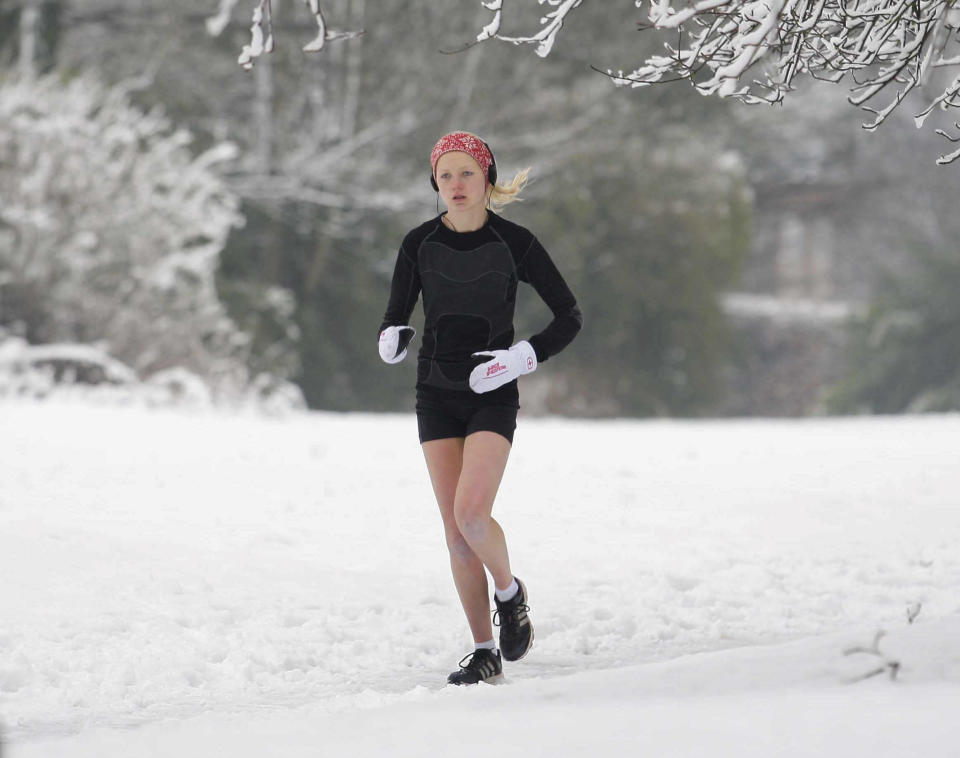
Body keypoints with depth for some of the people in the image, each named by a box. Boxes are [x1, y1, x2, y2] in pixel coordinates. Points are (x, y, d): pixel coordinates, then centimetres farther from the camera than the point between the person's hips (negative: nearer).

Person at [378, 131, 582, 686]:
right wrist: (393, 339, -12)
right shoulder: (420, 245, 1)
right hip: (437, 396, 3)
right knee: (456, 533, 0)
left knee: (471, 513, -21)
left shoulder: (514, 243, -5)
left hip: (494, 396, -3)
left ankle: (511, 592, 9)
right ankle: (485, 653, 9)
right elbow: (397, 316, 11)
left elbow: (570, 316, 1)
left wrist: (523, 357, -12)